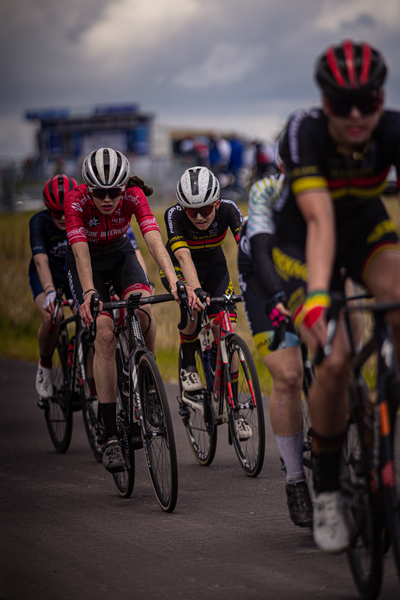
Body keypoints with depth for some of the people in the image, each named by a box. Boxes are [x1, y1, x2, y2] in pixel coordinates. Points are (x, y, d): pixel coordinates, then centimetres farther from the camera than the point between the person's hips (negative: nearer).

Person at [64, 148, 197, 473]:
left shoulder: (134, 196, -27)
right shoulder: (76, 200, -30)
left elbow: (155, 241, -38)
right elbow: (81, 252, -38)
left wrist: (175, 282, -54)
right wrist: (88, 293, -54)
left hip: (120, 254, 2)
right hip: (88, 260, -2)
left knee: (142, 309, -29)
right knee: (105, 333, -20)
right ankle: (111, 437, -19)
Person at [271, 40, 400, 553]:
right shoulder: (304, 131, -32)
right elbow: (320, 221, -41)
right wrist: (317, 296, -54)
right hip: (302, 243, -2)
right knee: (335, 360, -21)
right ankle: (327, 486, 0)